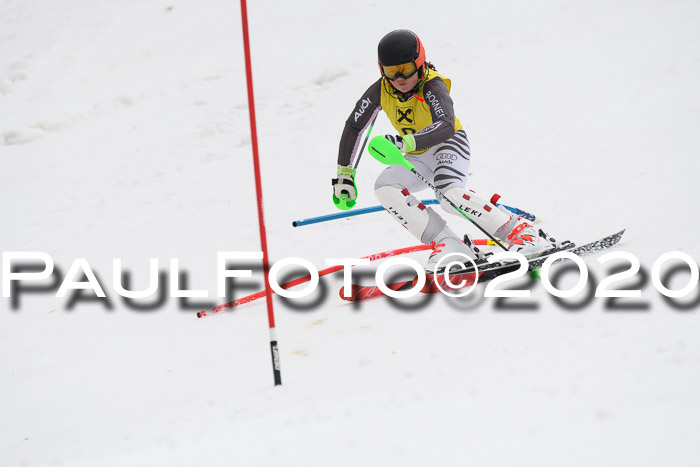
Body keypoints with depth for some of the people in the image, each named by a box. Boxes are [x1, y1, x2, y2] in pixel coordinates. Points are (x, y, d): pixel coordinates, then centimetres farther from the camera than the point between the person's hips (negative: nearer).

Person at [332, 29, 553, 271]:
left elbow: (446, 126, -44)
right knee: (385, 187, -21)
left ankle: (521, 232, -25)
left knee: (450, 195, -34)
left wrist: (405, 143, -58)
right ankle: (448, 245, -24)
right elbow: (353, 127, 0)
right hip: (418, 157, 6)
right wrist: (344, 174, -2)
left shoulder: (432, 86, -27)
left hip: (450, 145, -6)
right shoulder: (380, 90, -12)